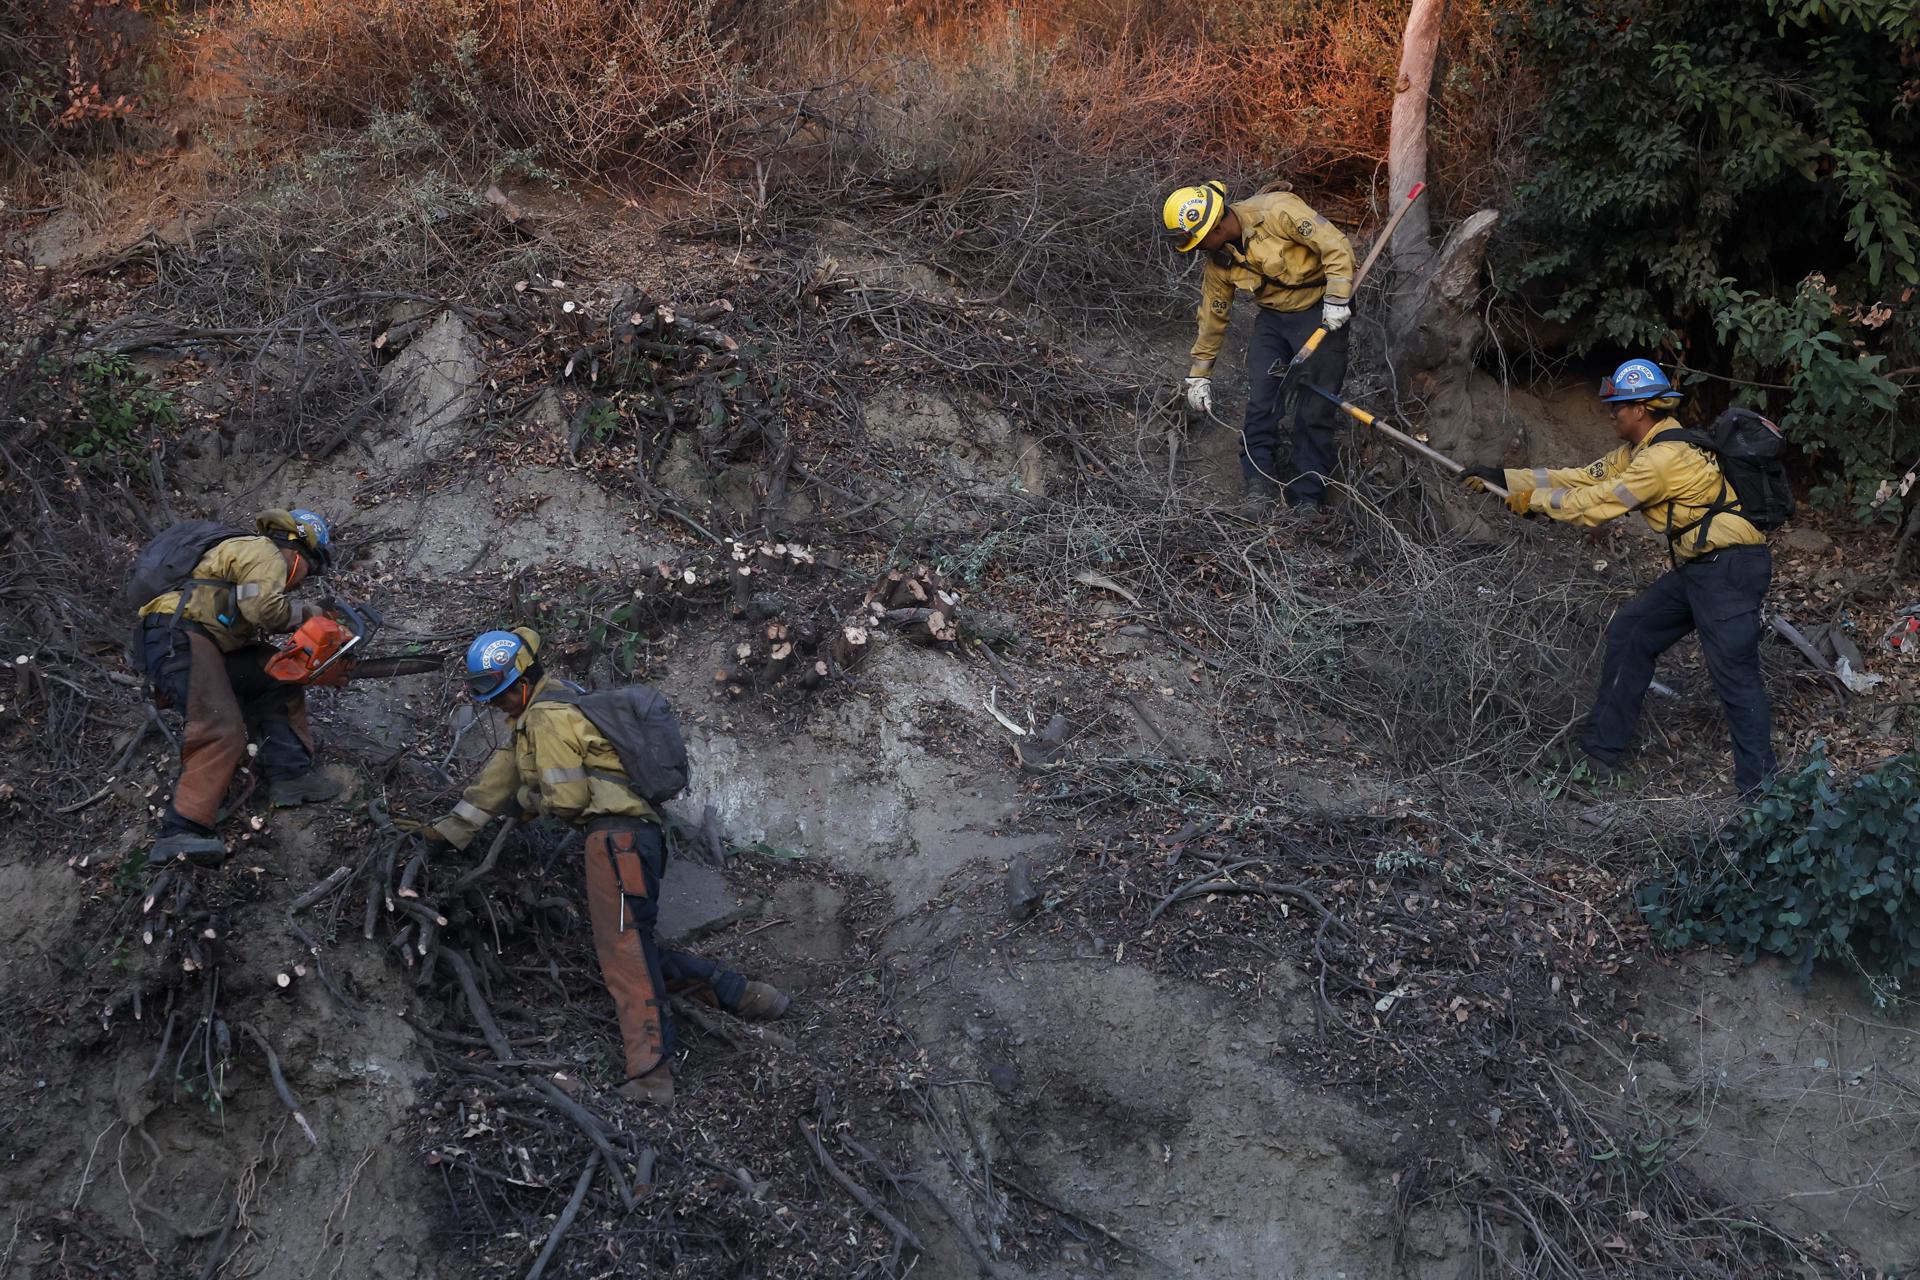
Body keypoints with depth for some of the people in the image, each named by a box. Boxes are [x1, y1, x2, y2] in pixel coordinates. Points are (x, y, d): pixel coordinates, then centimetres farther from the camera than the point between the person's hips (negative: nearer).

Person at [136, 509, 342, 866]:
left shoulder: (246, 551, 30)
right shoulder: (266, 554, 0)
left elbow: (250, 632, 23)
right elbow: (265, 608, -17)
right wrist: (310, 613, 1)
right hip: (177, 637, -10)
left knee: (277, 679, 16)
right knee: (222, 730, -22)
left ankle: (290, 774, 5)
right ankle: (179, 833, -29)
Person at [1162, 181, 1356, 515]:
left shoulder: (1277, 212, -25)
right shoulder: (1217, 262, -4)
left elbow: (1336, 246, -22)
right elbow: (1212, 315, 8)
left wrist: (1337, 299, -27)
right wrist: (1199, 373, 12)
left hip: (1320, 313, -5)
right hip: (1272, 316, 5)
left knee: (1314, 410, -4)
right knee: (1260, 400, -6)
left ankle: (1307, 500, 4)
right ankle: (1260, 484, 4)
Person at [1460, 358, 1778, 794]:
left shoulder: (1666, 456, -19)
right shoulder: (1639, 451, 13)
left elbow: (1596, 503, -15)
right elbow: (1581, 479, 14)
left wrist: (1533, 501, -3)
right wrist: (1505, 478, 12)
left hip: (1729, 569, -11)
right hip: (1696, 568, 11)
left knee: (1734, 672, -13)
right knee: (1629, 633, 13)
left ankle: (1759, 786, -11)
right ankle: (1600, 749, 19)